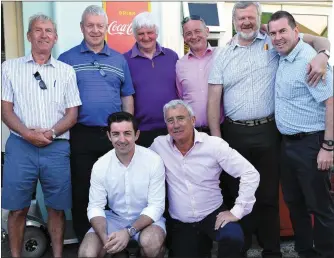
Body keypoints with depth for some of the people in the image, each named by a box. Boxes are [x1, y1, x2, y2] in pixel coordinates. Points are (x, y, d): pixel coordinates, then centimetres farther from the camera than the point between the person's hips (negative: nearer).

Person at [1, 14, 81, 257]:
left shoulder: (66, 71, 10)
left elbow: (72, 114, 6)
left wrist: (50, 133, -11)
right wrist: (27, 133, -12)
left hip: (57, 148, 1)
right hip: (20, 146, 0)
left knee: (57, 208, 6)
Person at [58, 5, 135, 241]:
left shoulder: (119, 60, 9)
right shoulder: (67, 59, 2)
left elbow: (127, 97, 10)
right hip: (81, 135, -2)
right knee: (81, 190, 8)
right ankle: (84, 240, 23)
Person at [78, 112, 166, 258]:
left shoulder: (154, 161, -16)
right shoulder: (100, 165, -8)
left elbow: (156, 206, -15)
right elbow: (95, 206, -6)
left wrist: (129, 231, -29)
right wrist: (105, 237, -26)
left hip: (147, 218, -2)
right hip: (114, 218, 3)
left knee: (151, 243, -35)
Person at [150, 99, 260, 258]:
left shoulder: (214, 144, -13)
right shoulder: (159, 145, -7)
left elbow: (250, 173, -13)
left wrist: (237, 211, -17)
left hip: (212, 214, -2)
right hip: (180, 222, 2)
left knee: (233, 238, -29)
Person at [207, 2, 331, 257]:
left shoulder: (273, 42, 4)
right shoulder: (224, 56, 7)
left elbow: (318, 40, 6)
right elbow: (214, 99, 4)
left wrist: (321, 56, -18)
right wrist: (216, 137, -3)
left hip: (268, 131, -1)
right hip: (234, 133, 2)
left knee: (269, 194, 8)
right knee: (235, 194, 10)